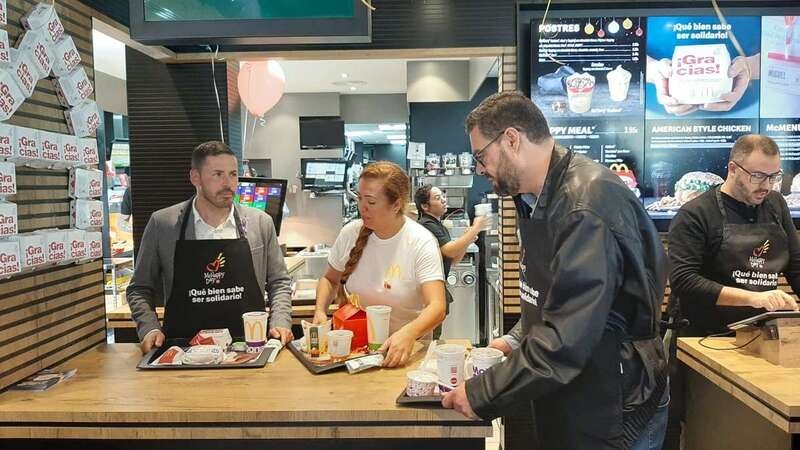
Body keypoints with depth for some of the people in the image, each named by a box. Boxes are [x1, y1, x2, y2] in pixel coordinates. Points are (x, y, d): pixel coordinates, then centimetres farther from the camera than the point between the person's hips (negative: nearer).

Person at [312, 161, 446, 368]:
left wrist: (408, 334, -40)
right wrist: (320, 310, -4)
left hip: (406, 349, -3)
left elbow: (437, 308, -21)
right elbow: (330, 279, 15)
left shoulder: (422, 243, -13)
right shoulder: (350, 233, -1)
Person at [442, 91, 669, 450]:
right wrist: (516, 341, 6)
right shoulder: (534, 199, 6)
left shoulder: (588, 205, -25)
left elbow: (566, 339, -30)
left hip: (611, 416, -8)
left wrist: (481, 396, -23)